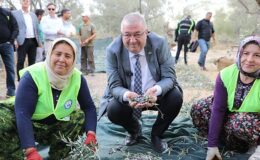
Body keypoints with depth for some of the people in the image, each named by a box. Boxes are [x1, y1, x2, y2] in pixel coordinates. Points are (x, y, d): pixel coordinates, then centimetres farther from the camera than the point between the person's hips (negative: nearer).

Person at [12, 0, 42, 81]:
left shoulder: (33, 15, 18)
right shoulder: (15, 13, 3)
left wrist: (39, 41, 13)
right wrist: (15, 40, -13)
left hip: (33, 41, 5)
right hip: (22, 41, -5)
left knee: (32, 61, 8)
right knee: (20, 61, -4)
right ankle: (20, 79, 1)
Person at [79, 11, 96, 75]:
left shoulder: (91, 25, -2)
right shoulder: (81, 26, 12)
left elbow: (94, 35, -6)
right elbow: (80, 35, 19)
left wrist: (88, 39, -14)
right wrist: (80, 41, 2)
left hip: (89, 45, -5)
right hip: (83, 45, 5)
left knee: (90, 58, -6)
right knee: (83, 58, 8)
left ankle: (91, 71, 0)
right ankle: (84, 70, 16)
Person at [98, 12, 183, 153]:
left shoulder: (159, 44, -18)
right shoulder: (113, 50, -16)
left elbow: (169, 77, -17)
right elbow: (114, 85, -17)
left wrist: (157, 90, -41)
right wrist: (126, 95, -42)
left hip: (156, 94, 0)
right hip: (127, 96, 0)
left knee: (176, 97, -28)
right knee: (113, 110, -28)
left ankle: (156, 134, 2)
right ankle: (134, 130, 11)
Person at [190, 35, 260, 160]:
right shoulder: (226, 75, -21)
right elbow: (218, 109, -22)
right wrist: (212, 144, -24)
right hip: (230, 112, 4)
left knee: (239, 123, -35)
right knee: (198, 110, -14)